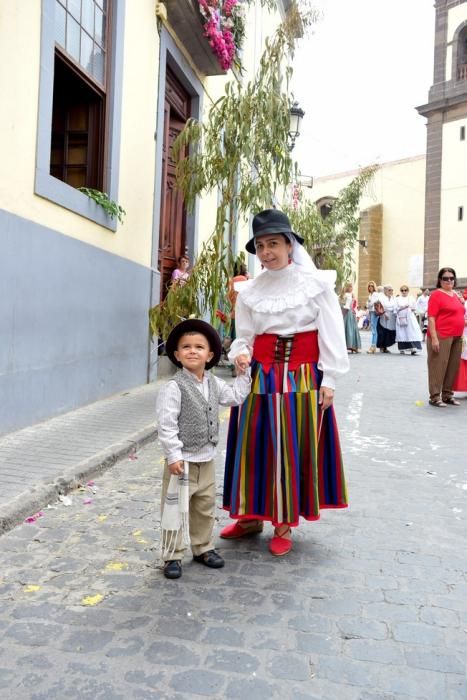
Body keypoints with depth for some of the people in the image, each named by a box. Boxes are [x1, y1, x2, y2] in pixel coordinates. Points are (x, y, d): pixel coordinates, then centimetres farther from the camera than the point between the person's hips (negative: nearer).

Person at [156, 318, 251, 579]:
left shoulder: (214, 384, 4)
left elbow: (235, 397, 20)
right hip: (182, 460, -6)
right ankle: (173, 556, 16)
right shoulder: (174, 387, -17)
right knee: (177, 509, 2)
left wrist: (244, 373, 14)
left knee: (205, 508, 19)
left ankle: (203, 548, 35)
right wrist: (174, 456, -21)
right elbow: (166, 424, -19)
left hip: (207, 460, 7)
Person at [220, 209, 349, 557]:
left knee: (294, 448, 4)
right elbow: (244, 336, 9)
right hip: (260, 378, 3)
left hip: (303, 379, -3)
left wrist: (328, 381, -8)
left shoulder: (316, 283, -4)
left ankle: (284, 525, 19)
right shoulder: (250, 291, 5)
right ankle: (250, 515, 25)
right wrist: (240, 354, -13)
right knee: (254, 446, 8)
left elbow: (331, 334, -4)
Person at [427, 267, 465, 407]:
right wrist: (433, 338, -20)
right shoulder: (436, 294, -8)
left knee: (453, 367, 11)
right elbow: (431, 318, -13)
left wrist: (460, 335, 18)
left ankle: (447, 395, 21)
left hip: (456, 337, 8)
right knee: (438, 366, -3)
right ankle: (435, 396, 3)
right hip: (442, 337, -8)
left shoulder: (455, 295, 15)